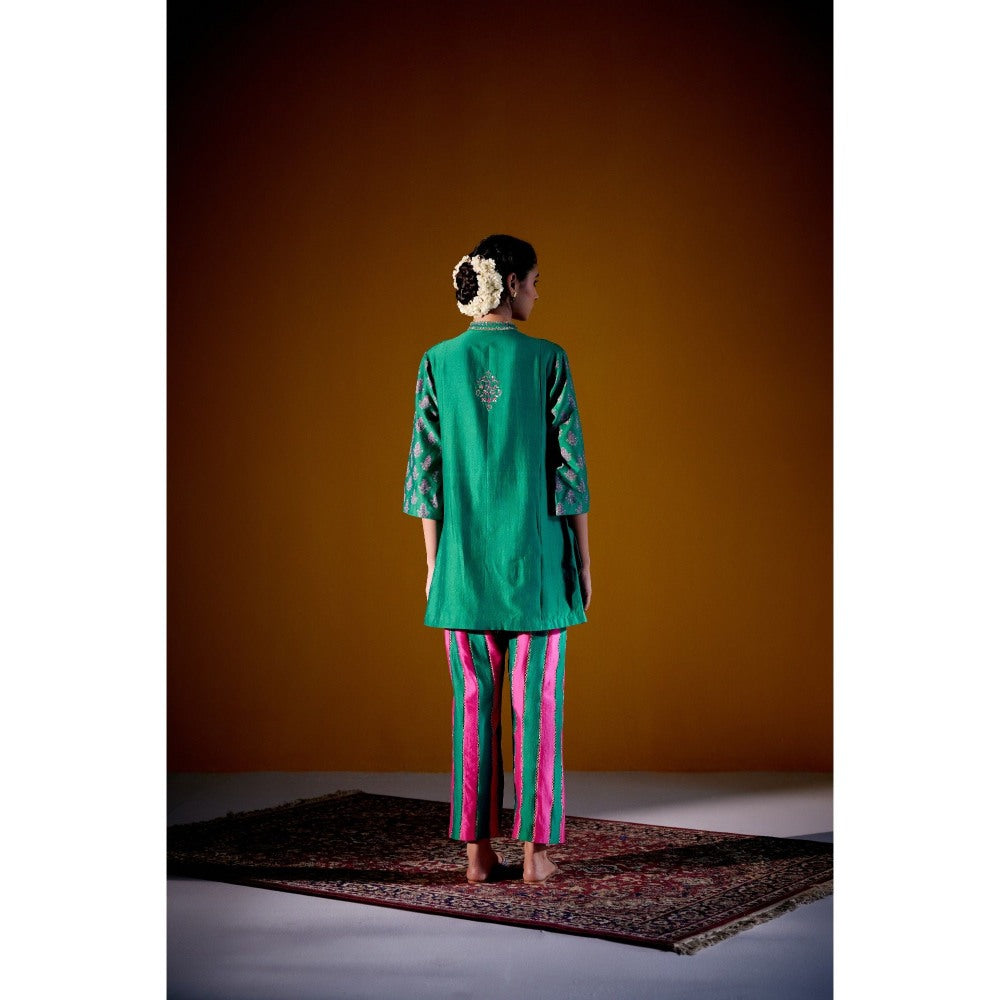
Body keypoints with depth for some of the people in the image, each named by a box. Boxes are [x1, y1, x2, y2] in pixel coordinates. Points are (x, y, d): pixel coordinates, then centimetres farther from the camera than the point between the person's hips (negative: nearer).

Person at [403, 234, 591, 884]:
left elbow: (427, 469, 2)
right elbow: (569, 465, -5)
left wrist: (435, 561, 9)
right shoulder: (548, 360, -5)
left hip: (466, 557, 2)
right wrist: (583, 558, 3)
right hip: (536, 559, -2)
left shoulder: (439, 362, 1)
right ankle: (535, 851, 9)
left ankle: (479, 851, 12)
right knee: (536, 703, 5)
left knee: (473, 703, 8)